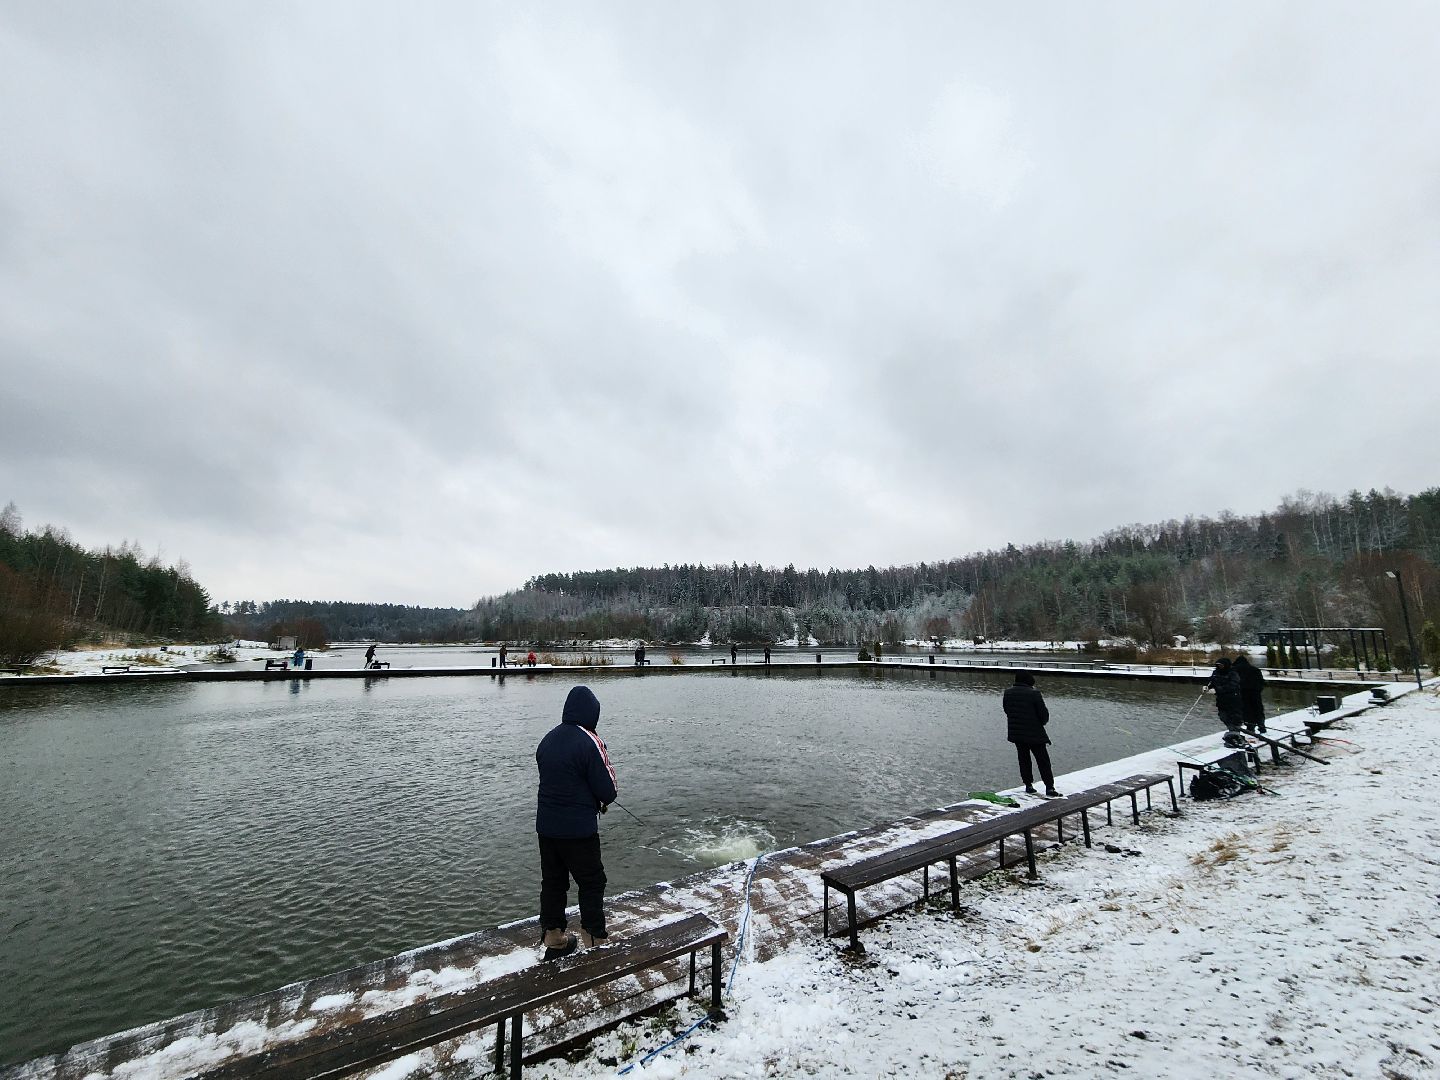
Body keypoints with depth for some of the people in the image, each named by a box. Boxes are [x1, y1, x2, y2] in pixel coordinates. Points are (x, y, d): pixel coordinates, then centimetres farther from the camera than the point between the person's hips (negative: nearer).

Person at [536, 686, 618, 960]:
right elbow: (607, 792, -18)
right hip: (578, 829, -7)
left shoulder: (547, 739, 3)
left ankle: (553, 939, 31)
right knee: (592, 884, 9)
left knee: (553, 881, 19)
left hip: (546, 825, 7)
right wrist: (609, 793, 6)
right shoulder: (588, 742, -19)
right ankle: (595, 943, 16)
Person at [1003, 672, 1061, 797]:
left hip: (1015, 733, 5)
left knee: (1023, 759, 15)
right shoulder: (1034, 694, -16)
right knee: (1043, 760, 4)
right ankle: (1049, 788, 3)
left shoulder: (1008, 693, 0)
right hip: (1034, 733, -5)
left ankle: (1028, 786, 18)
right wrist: (1042, 722, 10)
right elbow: (1044, 714, -11)